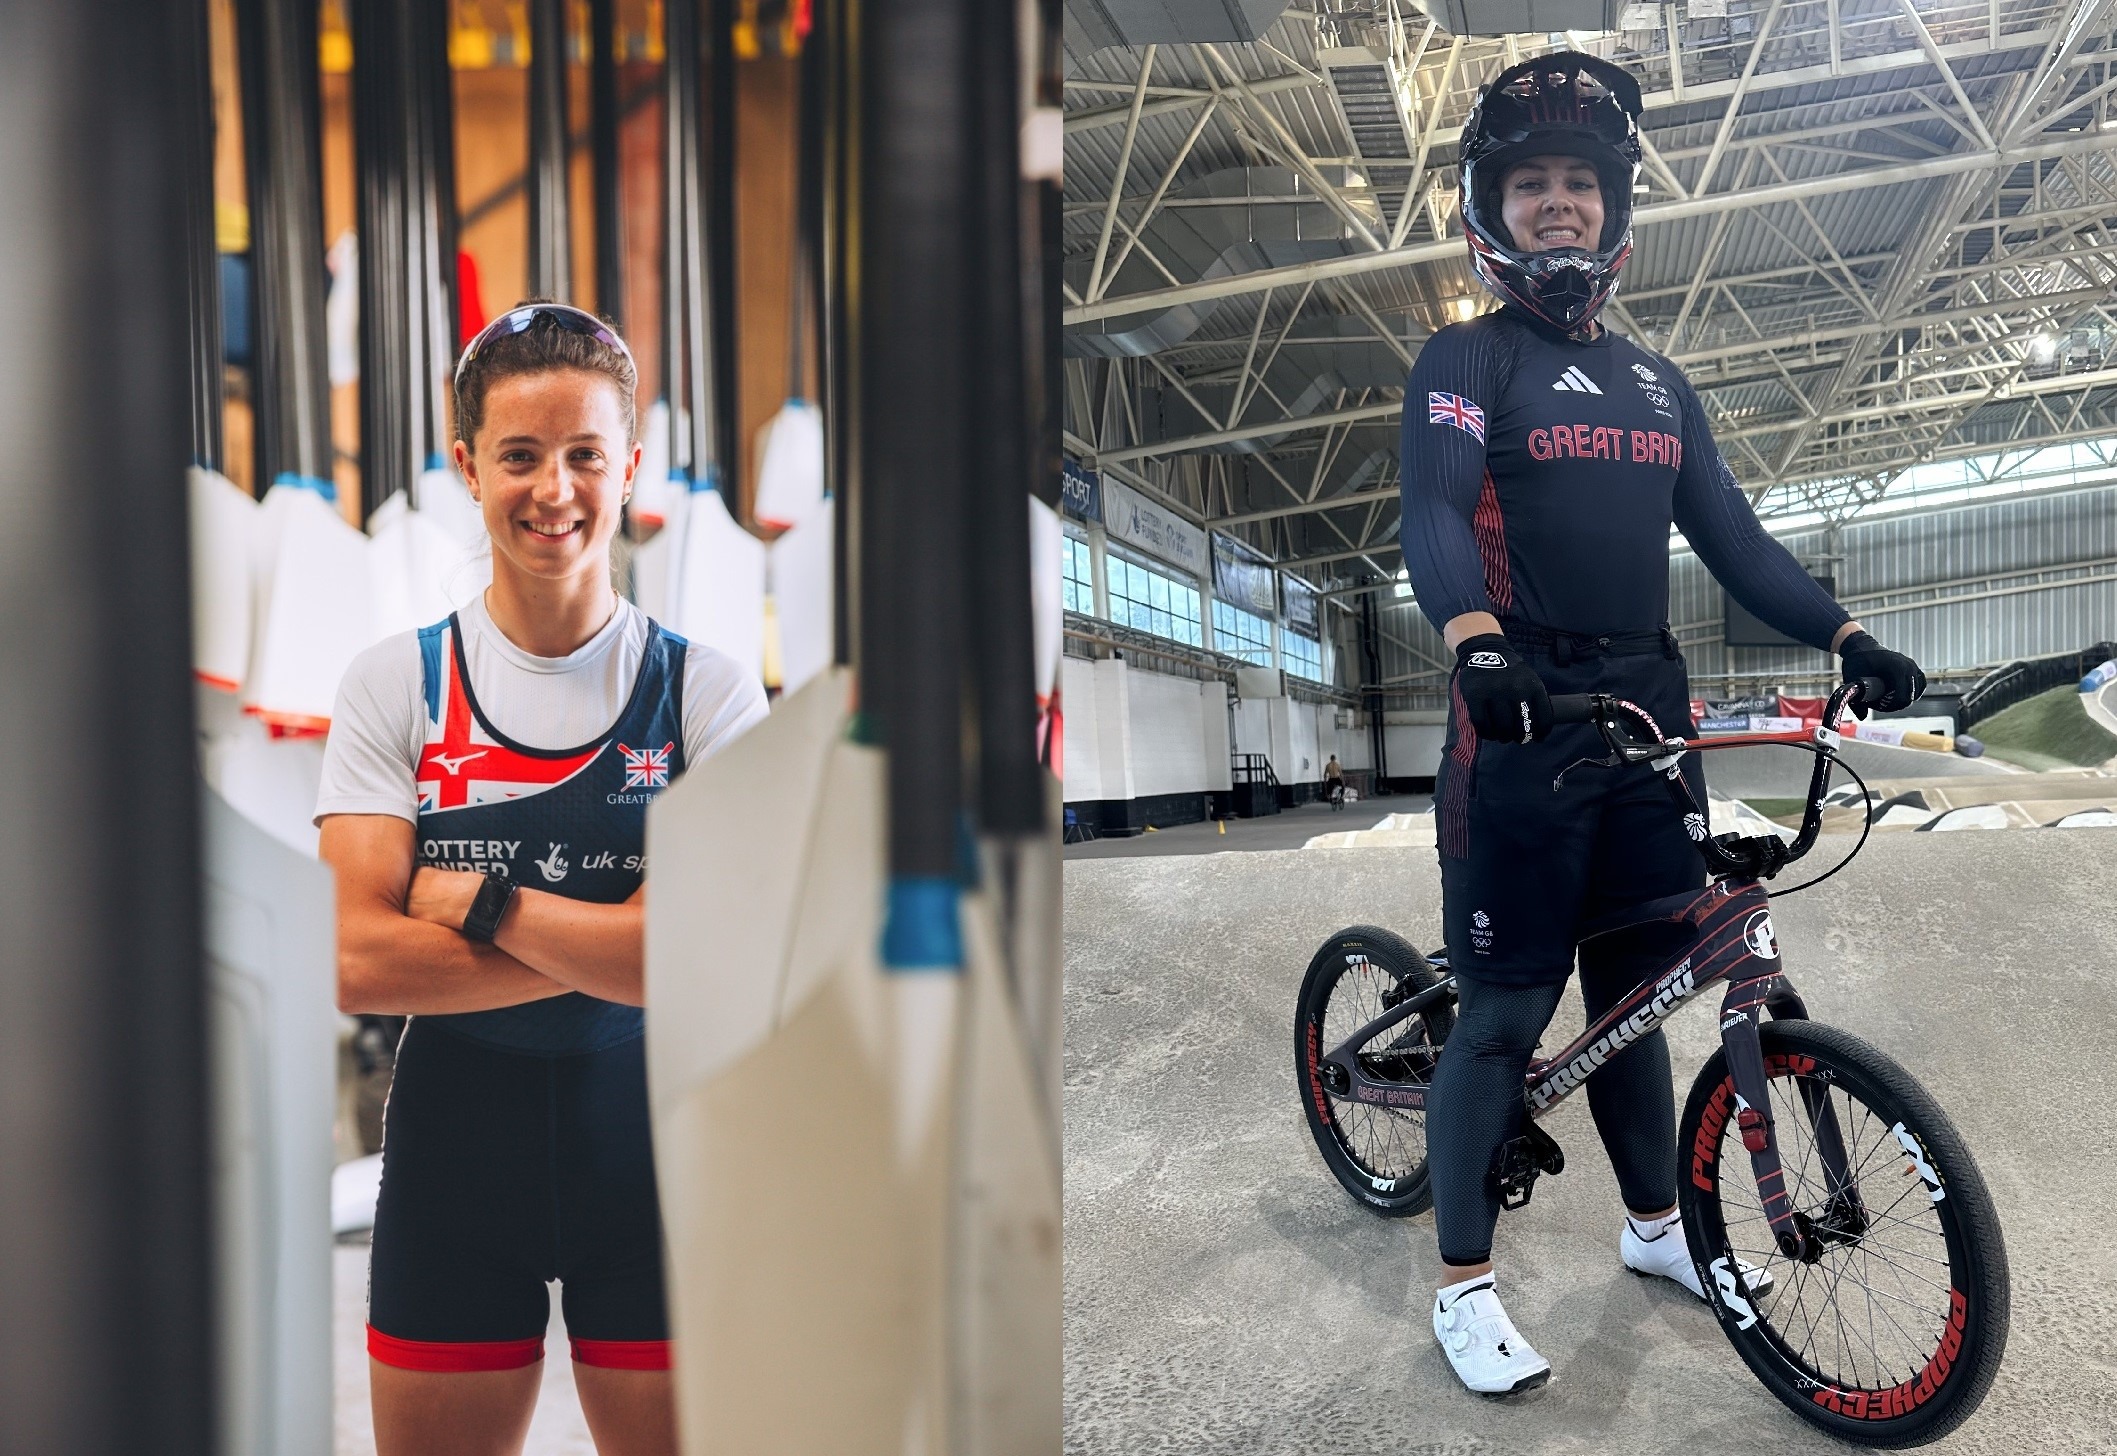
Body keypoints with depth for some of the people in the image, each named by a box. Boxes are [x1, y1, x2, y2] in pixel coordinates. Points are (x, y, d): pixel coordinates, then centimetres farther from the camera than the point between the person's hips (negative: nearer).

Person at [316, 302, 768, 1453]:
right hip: (453, 1134, 1)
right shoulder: (394, 684, -1)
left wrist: (477, 901, -15)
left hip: (653, 1138, -1)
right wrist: (608, 945, -16)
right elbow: (360, 963, -10)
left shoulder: (706, 689, -5)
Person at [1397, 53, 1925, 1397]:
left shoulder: (1656, 382, 19)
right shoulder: (1467, 361, 0)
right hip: (1526, 718, -6)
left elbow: (1732, 534, 17)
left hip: (1650, 714, 6)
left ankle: (1656, 1224, 33)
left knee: (1631, 990, 15)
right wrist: (1476, 644, -36)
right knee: (1507, 1007, -4)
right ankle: (1465, 1283, 9)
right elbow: (1434, 513, -17)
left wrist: (1846, 636, 4)